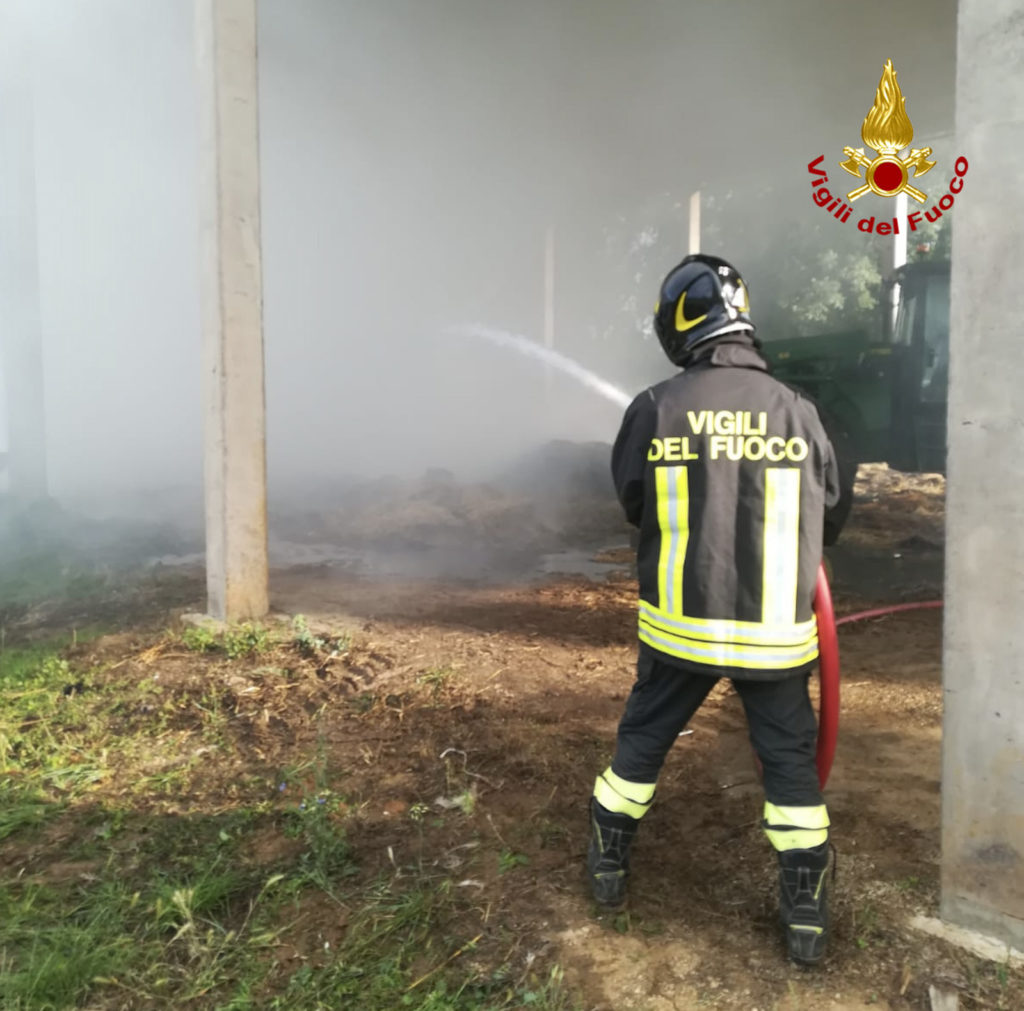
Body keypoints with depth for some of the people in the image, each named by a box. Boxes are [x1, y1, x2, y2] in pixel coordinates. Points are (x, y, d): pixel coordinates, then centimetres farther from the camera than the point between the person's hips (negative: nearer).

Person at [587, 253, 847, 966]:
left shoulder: (654, 411, -11)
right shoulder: (797, 410, -7)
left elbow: (632, 504, 3)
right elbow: (831, 512, 5)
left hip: (680, 622, 0)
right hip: (775, 631, 1)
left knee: (643, 740, 19)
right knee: (791, 759, 16)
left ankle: (608, 866, 35)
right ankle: (806, 913, 24)